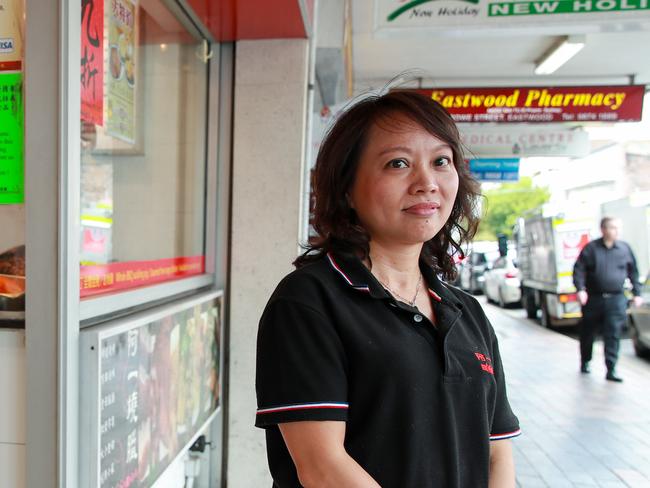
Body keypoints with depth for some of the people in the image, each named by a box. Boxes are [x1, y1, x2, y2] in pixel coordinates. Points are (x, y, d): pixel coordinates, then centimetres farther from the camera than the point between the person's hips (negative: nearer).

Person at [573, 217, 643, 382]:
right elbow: (578, 269, -5)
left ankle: (611, 370, 0)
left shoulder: (625, 249, 6)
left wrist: (637, 293, 11)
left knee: (613, 335, -5)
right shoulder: (591, 248, -2)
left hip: (616, 300, 1)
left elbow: (633, 272, 14)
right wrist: (580, 289, -16)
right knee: (587, 332, 12)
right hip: (593, 298, -1)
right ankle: (585, 362, 32)